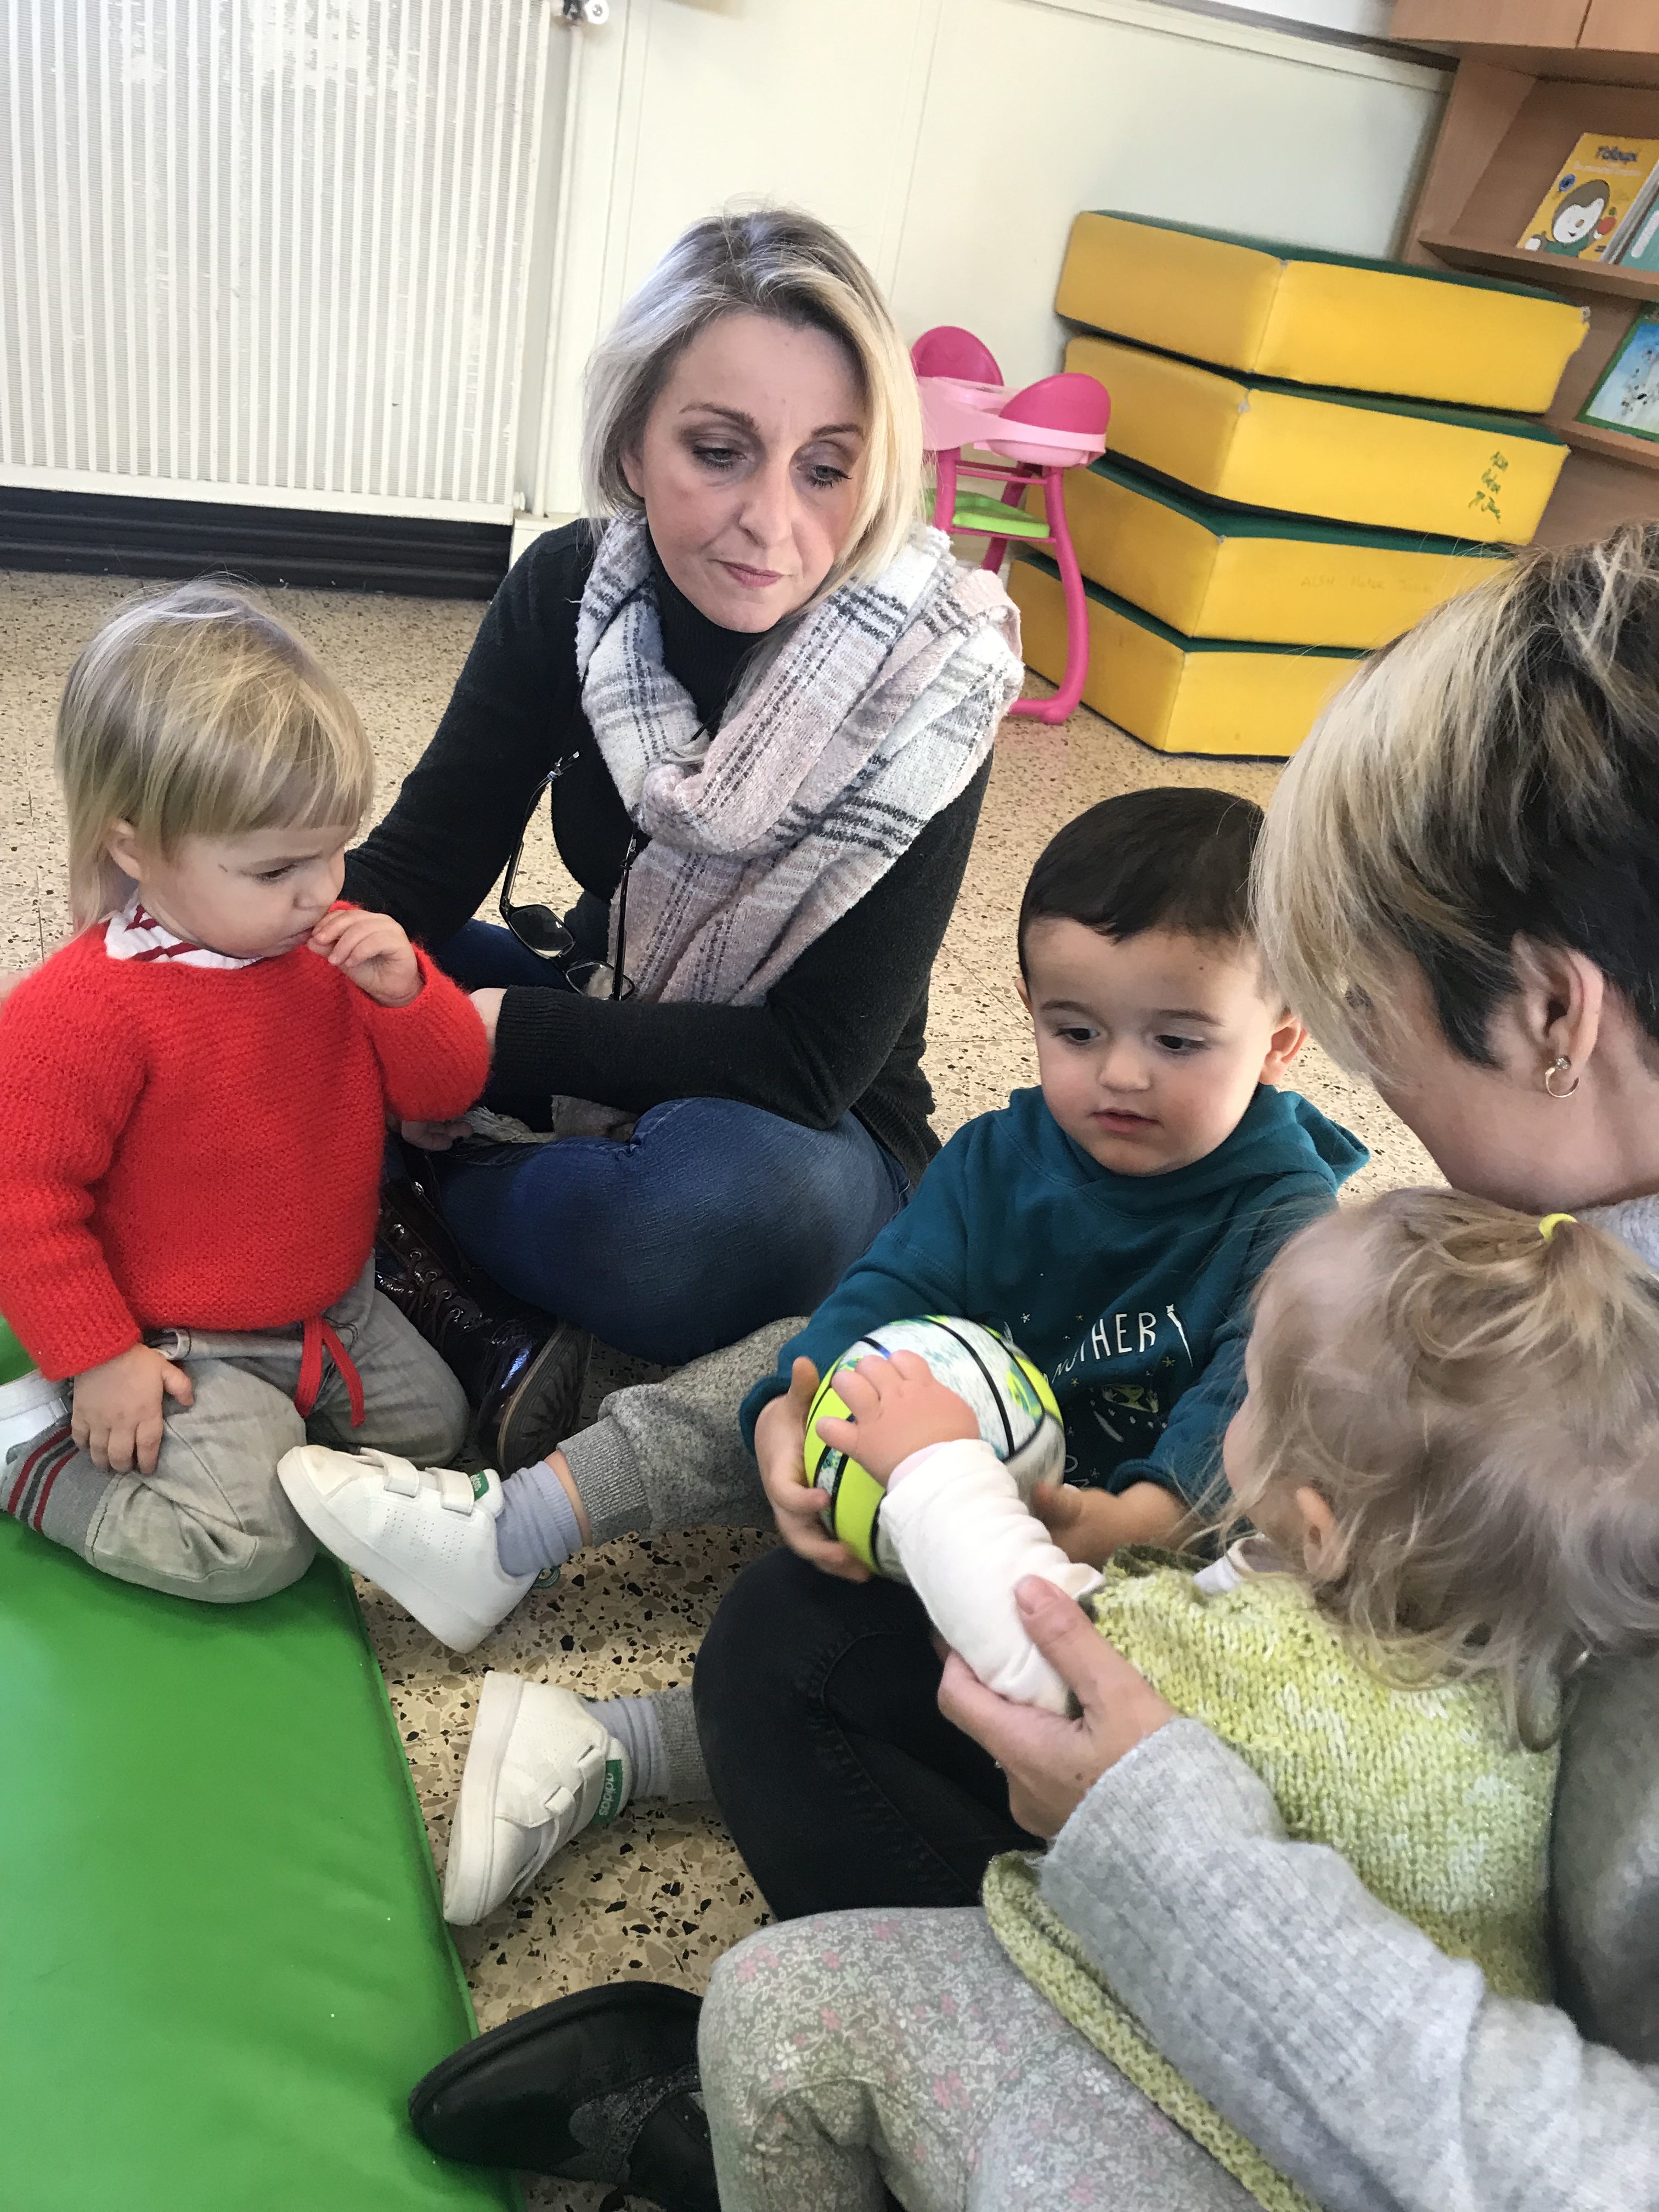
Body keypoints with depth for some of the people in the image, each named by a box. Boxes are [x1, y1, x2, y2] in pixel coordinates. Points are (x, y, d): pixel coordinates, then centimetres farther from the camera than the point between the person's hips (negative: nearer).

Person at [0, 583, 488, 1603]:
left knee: (435, 1428, 17)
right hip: (190, 1349, -7)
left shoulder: (335, 948, -5)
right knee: (248, 1547, -19)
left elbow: (448, 1087, -2)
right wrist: (100, 1359, -17)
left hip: (339, 1305, 8)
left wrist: (404, 993, -22)